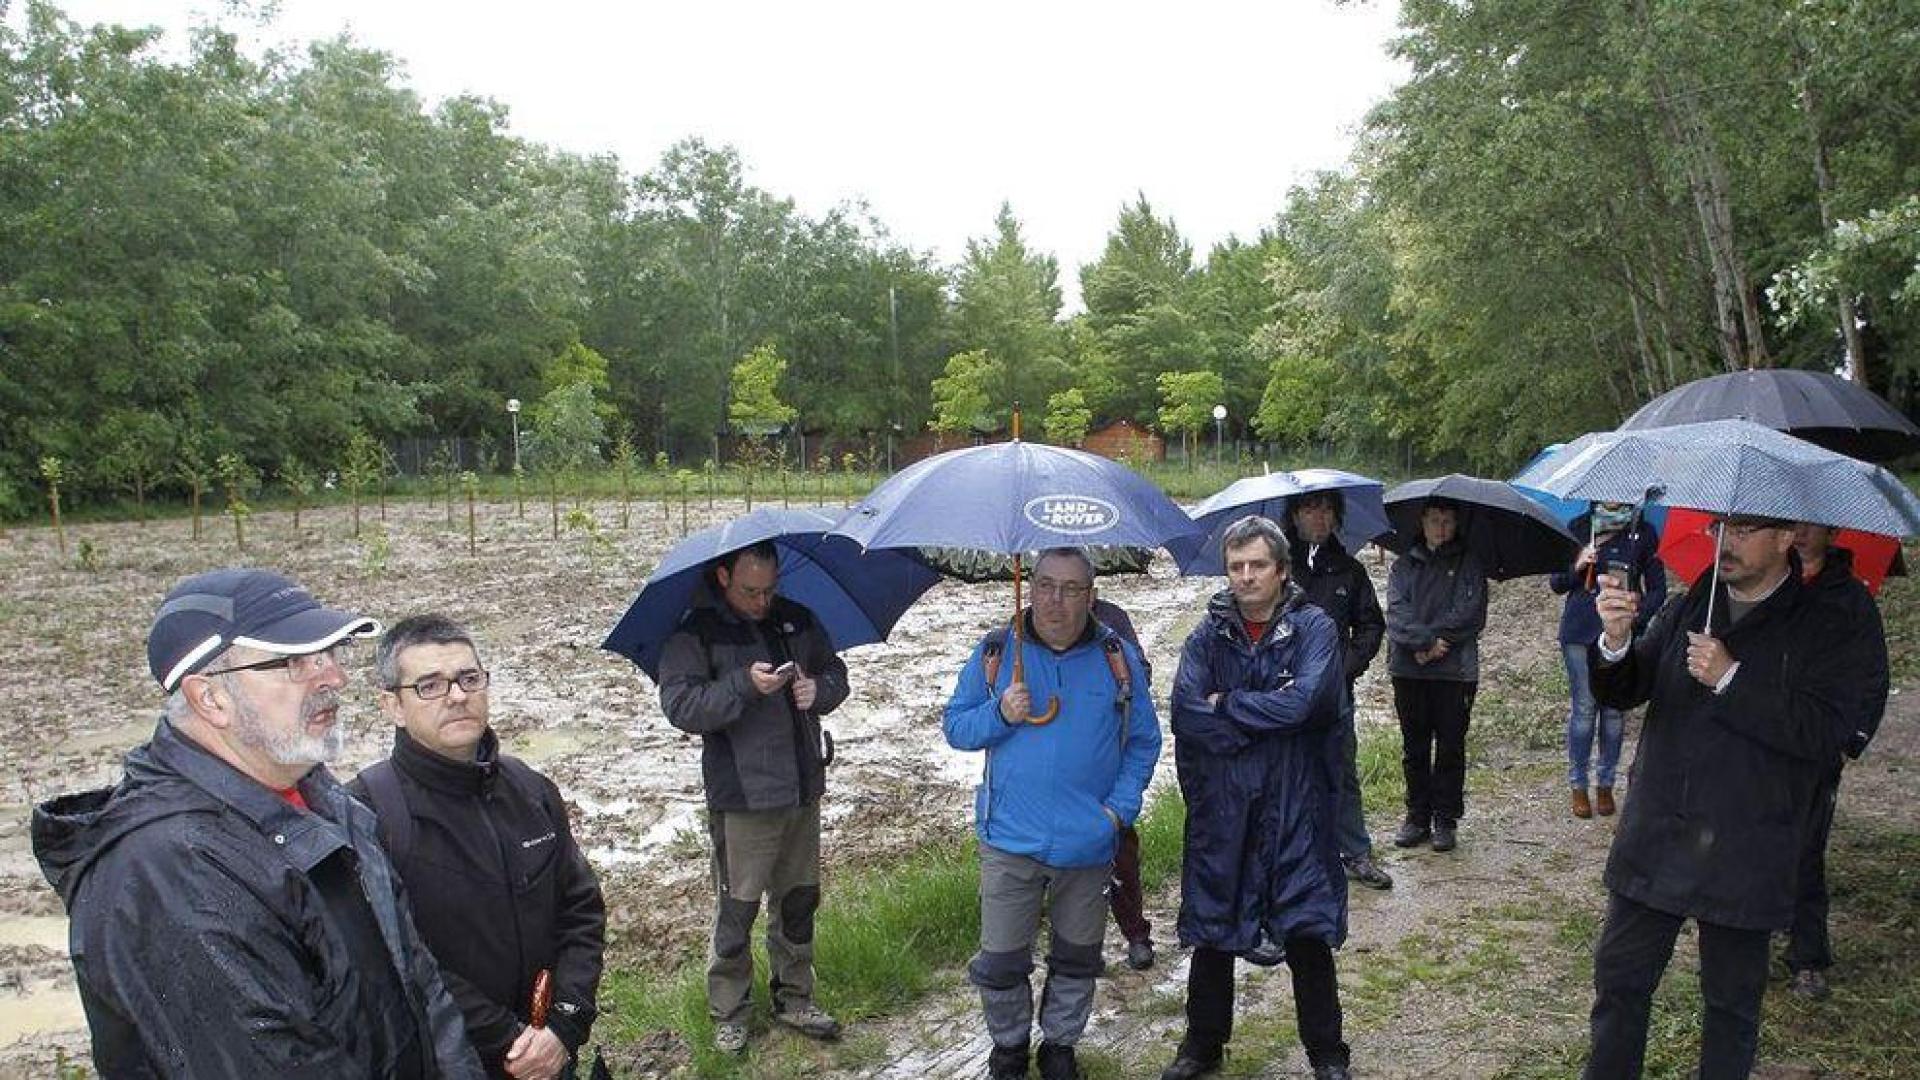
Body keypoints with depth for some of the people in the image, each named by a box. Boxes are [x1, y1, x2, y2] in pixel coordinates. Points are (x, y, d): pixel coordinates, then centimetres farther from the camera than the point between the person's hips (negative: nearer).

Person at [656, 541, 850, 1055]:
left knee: (799, 900, 16)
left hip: (803, 790, 5)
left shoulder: (798, 619, 7)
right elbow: (679, 704, -16)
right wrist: (744, 685, -27)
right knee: (737, 908, 3)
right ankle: (728, 1013, 21)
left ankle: (793, 999, 32)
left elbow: (838, 674, 15)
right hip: (741, 796, -5)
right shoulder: (694, 632, -8)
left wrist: (819, 689, -8)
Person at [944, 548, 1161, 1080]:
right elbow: (956, 727, 2)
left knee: (1077, 957, 16)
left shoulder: (1118, 657, -1)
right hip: (1010, 839, -1)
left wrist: (1122, 806, -8)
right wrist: (999, 713, -18)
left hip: (1089, 842, 1)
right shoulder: (995, 652, -2)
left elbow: (1143, 741, 4)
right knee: (1001, 960, 6)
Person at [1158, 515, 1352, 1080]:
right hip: (1220, 809, 2)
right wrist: (1266, 720, -16)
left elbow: (1304, 700, -20)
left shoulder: (1314, 628, -4)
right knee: (1210, 932, 13)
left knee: (1308, 934, 5)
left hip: (1295, 809, -2)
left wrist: (1226, 705, -12)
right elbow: (1185, 712, -13)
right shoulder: (1208, 636, 2)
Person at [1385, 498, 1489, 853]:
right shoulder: (1404, 565, 8)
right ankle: (1417, 817, 20)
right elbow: (1396, 612, -4)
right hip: (1408, 670, 2)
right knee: (1414, 749, 10)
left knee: (1451, 749, 5)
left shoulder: (1469, 564, 3)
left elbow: (1471, 614, -8)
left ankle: (1445, 820, 15)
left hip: (1455, 671, -2)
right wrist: (1426, 641, -18)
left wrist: (1428, 637, -13)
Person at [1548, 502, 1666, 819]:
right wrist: (1576, 567, -12)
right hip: (1580, 632, 0)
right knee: (1583, 709, 2)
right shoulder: (1579, 528, 6)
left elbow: (1657, 589, 6)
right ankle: (1578, 785, 11)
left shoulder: (1643, 533, 4)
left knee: (1614, 710, 3)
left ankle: (1605, 784, 16)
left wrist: (1636, 617, -10)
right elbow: (1555, 584, 9)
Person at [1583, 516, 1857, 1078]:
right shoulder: (1686, 608, 7)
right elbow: (1621, 692, 2)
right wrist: (1615, 641, -18)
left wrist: (1730, 679, -21)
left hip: (1742, 855, -3)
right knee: (1619, 978, 11)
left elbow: (1821, 733, -17)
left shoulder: (1823, 630, -5)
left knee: (1732, 1000, 13)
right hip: (1655, 840, 3)